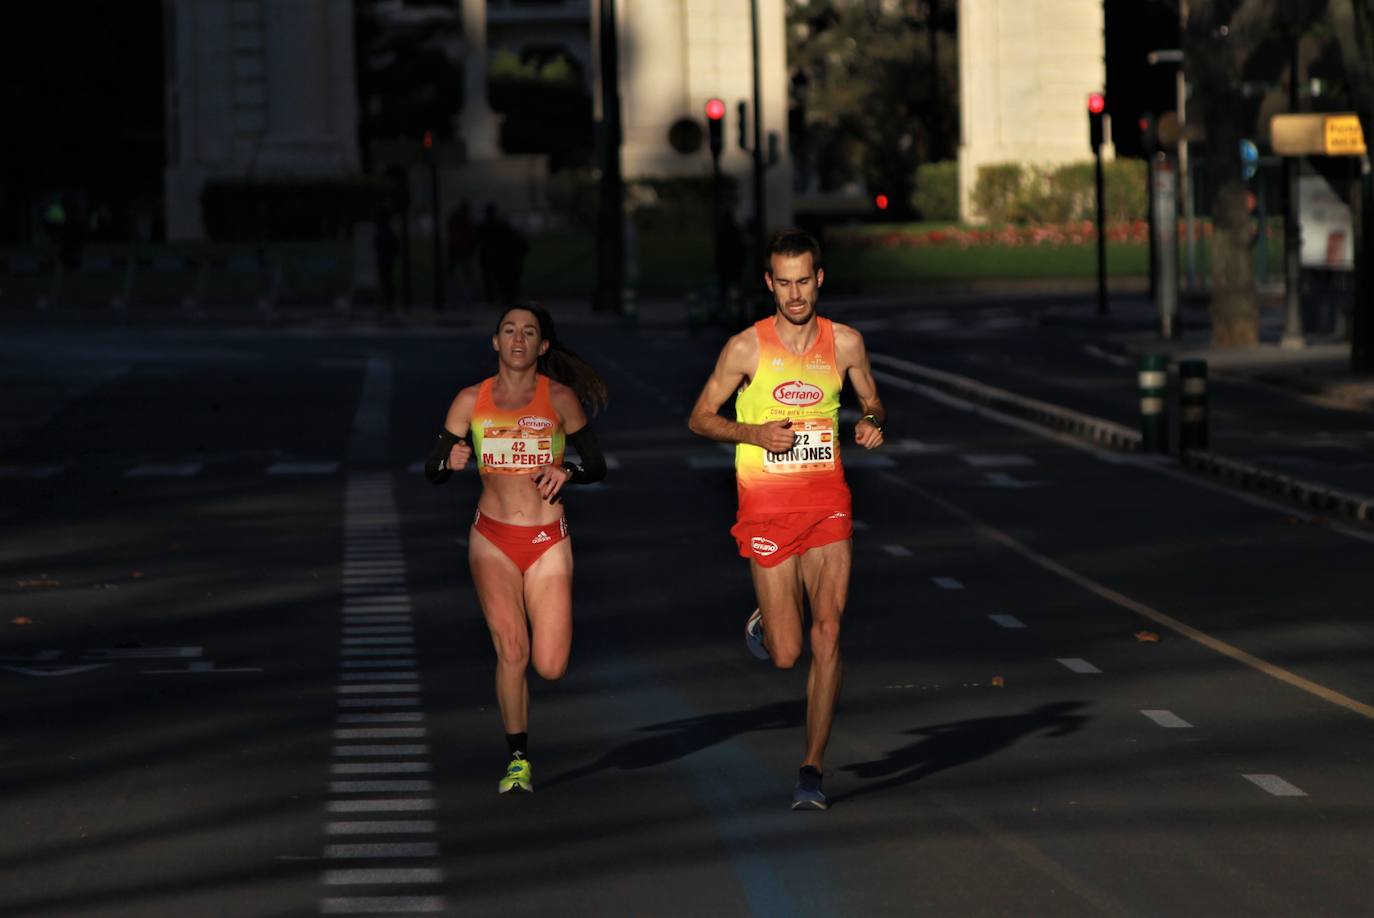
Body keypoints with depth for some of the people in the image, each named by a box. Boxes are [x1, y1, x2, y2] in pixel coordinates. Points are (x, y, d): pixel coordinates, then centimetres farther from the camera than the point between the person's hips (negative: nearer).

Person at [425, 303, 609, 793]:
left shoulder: (560, 398, 0)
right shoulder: (471, 400, 3)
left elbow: (597, 465, 5)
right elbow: (432, 471, 5)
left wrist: (566, 473, -16)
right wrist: (451, 461, -18)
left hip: (548, 540, 0)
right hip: (492, 538, 0)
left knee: (550, 667, -5)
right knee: (512, 648, -18)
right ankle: (517, 759, -4)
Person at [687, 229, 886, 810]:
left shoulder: (845, 343, 3)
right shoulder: (747, 348, -5)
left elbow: (872, 403, 18)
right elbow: (700, 419, 3)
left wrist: (873, 423, -5)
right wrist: (754, 433, -14)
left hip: (827, 503, 2)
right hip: (767, 507, -2)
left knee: (828, 635, -11)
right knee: (785, 656, -2)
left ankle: (812, 769, -1)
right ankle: (766, 625, 37)